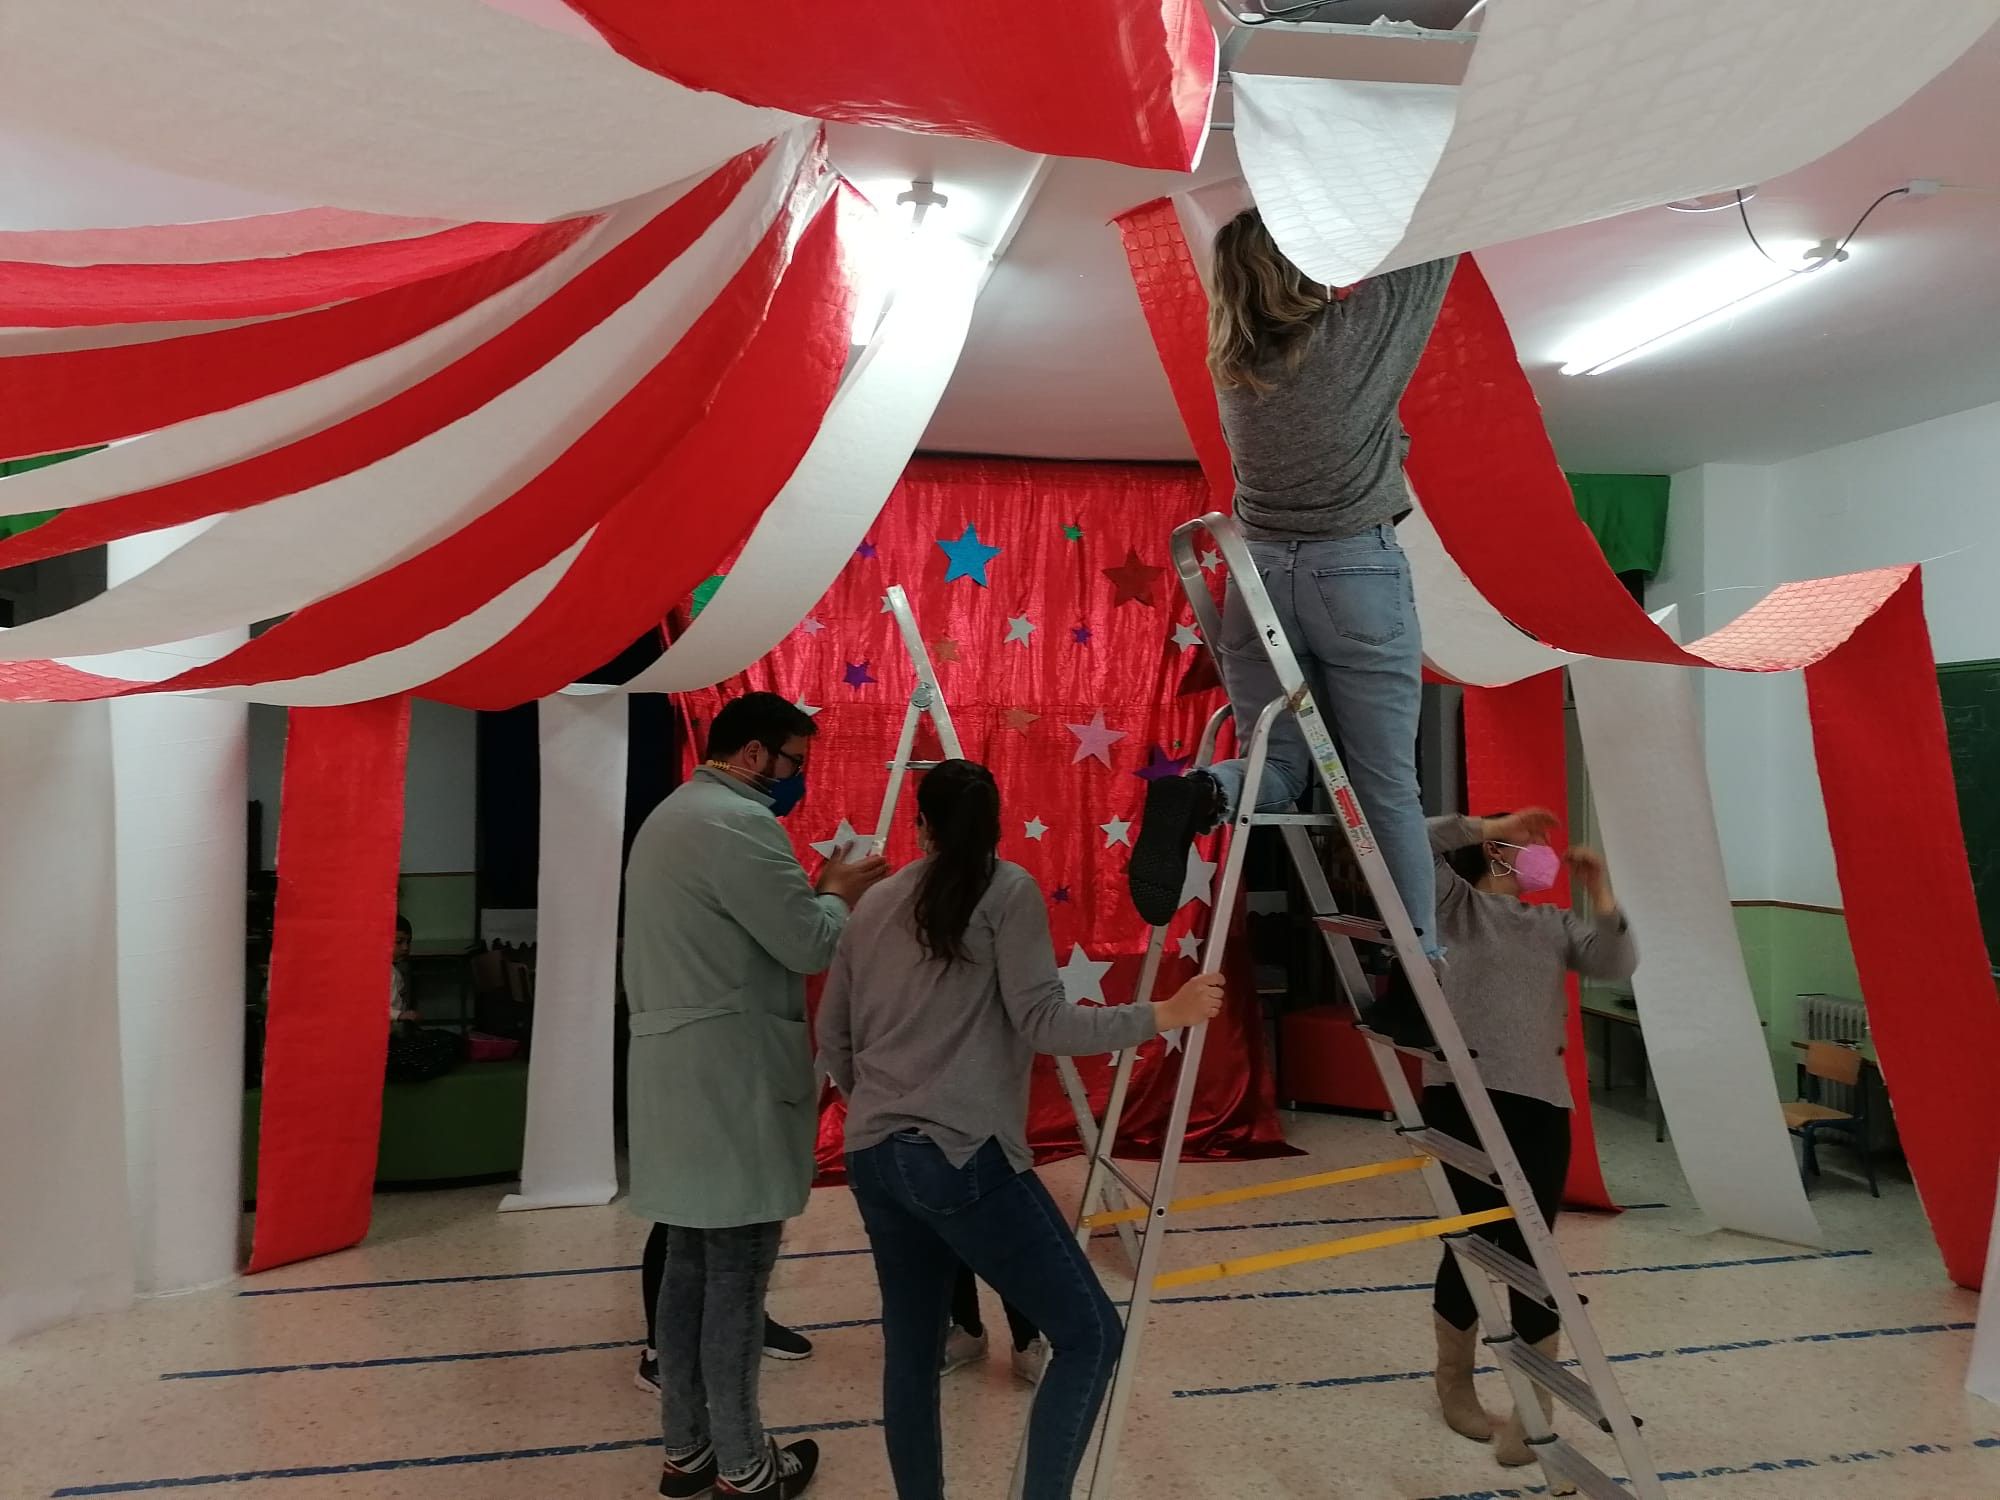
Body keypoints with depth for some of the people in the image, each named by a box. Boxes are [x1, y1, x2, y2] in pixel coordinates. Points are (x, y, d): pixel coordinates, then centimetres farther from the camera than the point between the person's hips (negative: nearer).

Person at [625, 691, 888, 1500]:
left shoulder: (670, 817, 18)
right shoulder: (738, 822, -16)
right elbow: (809, 945, -14)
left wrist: (812, 892, 13)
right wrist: (837, 894, 2)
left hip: (679, 1074, 10)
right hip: (729, 1081, -10)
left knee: (690, 1264, 15)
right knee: (736, 1274, 0)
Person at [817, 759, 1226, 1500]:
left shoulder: (872, 906, 14)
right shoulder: (1006, 890, -3)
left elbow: (832, 1043, 18)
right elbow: (1043, 1025, -10)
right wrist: (1164, 1015, -4)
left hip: (871, 1157, 7)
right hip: (962, 1157, -7)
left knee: (910, 1349, 17)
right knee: (1090, 1332, 4)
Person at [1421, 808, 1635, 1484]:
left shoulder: (1557, 924, 16)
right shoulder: (1459, 907, 5)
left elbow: (1617, 964, 2)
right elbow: (1417, 843, -8)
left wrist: (1601, 891, -3)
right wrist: (1494, 825, -2)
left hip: (1539, 1102, 3)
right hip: (1462, 1097, -2)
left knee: (1529, 1255, -1)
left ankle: (1534, 1413, 11)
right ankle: (1455, 1384, 29)